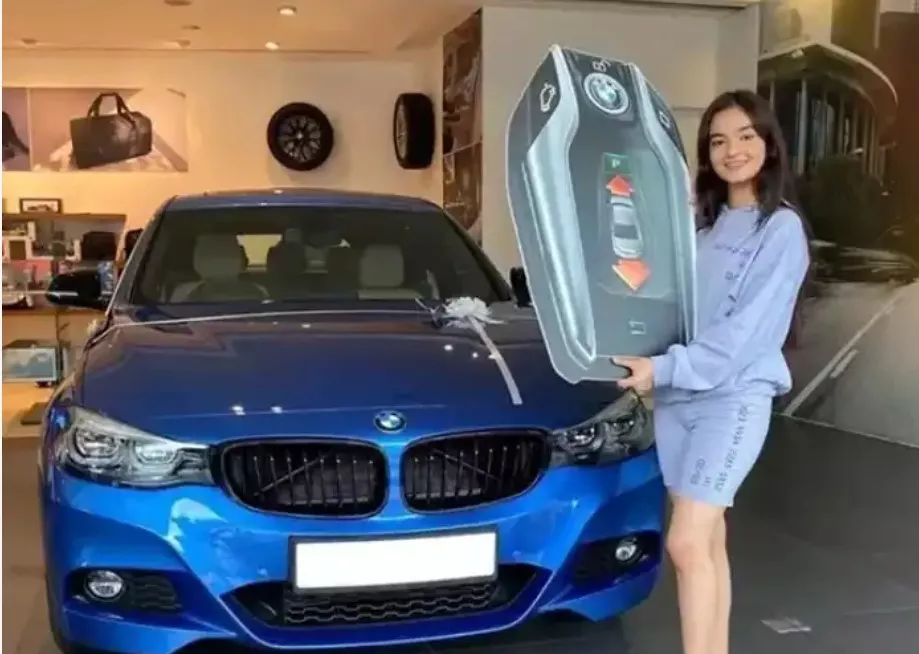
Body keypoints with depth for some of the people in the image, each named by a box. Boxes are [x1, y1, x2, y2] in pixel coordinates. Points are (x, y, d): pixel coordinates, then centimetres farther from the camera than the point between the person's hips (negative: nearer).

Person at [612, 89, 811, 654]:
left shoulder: (782, 228, -6)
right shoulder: (700, 223, 13)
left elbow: (745, 330, -15)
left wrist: (664, 368, -20)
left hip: (734, 399, -6)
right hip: (676, 399, 6)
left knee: (687, 544, -11)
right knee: (708, 541, 11)